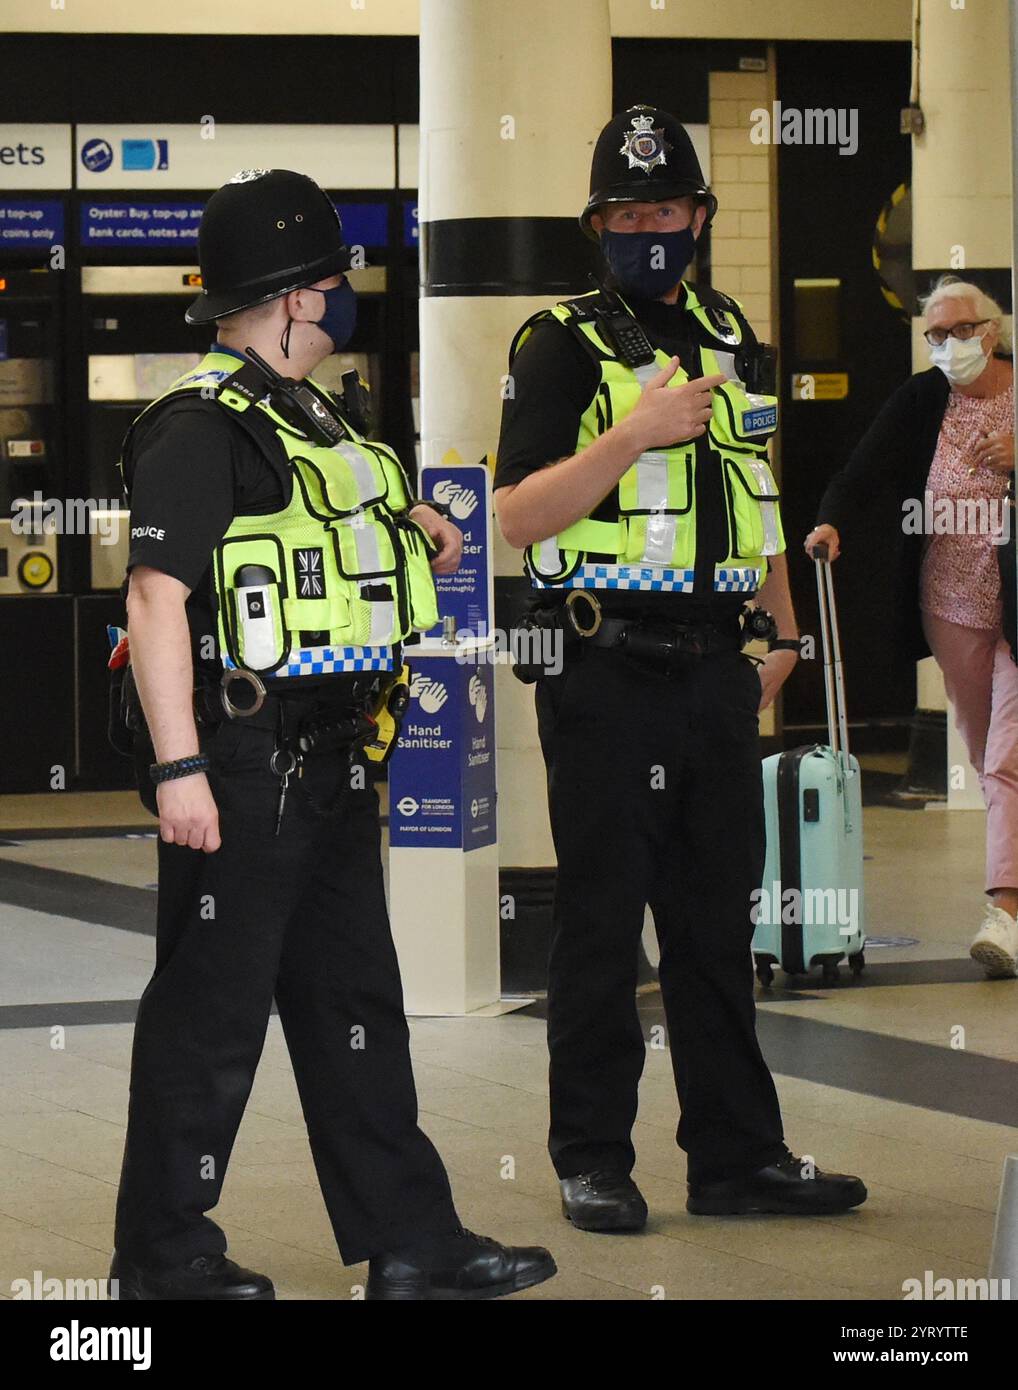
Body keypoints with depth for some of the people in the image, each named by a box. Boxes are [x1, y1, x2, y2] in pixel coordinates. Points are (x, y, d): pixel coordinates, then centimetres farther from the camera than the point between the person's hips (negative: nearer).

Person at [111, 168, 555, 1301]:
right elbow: (158, 598, -20)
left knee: (354, 998, 12)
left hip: (327, 756, 10)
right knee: (212, 1008, -2)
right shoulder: (201, 426, -14)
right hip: (243, 759, -10)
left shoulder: (315, 417, 16)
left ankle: (410, 1242, 18)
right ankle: (162, 1254, 9)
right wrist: (177, 767, -24)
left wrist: (408, 535, 11)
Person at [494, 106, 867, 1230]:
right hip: (605, 673, -5)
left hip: (715, 672, 5)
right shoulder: (562, 347, -3)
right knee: (601, 922, 0)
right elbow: (519, 517, -11)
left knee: (719, 916, 8)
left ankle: (737, 1152, 14)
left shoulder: (733, 342, 16)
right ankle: (591, 1160, 8)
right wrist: (635, 433, -21)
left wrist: (780, 632, 18)